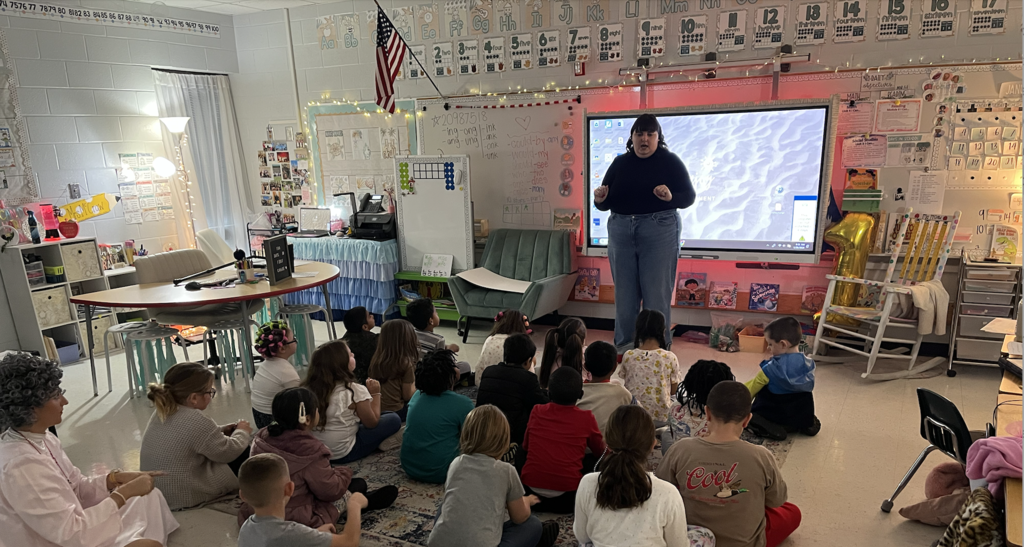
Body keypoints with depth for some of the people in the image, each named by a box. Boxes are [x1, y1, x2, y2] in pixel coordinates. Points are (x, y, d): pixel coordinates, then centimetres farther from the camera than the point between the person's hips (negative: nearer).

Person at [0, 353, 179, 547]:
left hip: (71, 525, 9)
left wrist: (118, 478, -10)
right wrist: (125, 492, -23)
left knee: (150, 497, 9)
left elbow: (77, 487, 7)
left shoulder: (42, 439, -2)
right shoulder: (21, 465, -29)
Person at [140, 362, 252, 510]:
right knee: (245, 454, 4)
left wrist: (220, 431, 10)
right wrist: (242, 432, 4)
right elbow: (229, 452, -14)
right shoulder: (196, 421, -26)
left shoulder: (162, 412, 1)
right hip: (185, 498, -9)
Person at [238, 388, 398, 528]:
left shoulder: (262, 437, -4)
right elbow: (332, 490, -19)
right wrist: (344, 472, 2)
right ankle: (366, 502, 33)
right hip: (294, 518, -8)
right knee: (358, 484, 6)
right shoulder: (309, 450, -28)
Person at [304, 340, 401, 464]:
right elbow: (372, 423, -6)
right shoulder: (355, 390, -18)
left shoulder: (310, 388, -3)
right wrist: (375, 394, 3)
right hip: (343, 455, -6)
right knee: (394, 419, 0)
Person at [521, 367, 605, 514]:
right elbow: (599, 450, 11)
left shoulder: (537, 411, 0)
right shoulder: (586, 418, -6)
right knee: (594, 458, 22)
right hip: (566, 496, -2)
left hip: (532, 488, 2)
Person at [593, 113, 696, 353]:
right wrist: (600, 199, -12)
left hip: (659, 232, -3)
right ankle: (623, 345, 18)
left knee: (656, 292, -1)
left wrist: (670, 197, -23)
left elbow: (689, 196, -2)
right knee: (624, 291, 7)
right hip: (621, 232, 4)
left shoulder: (669, 161, 1)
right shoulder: (620, 163, 10)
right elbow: (606, 203, 11)